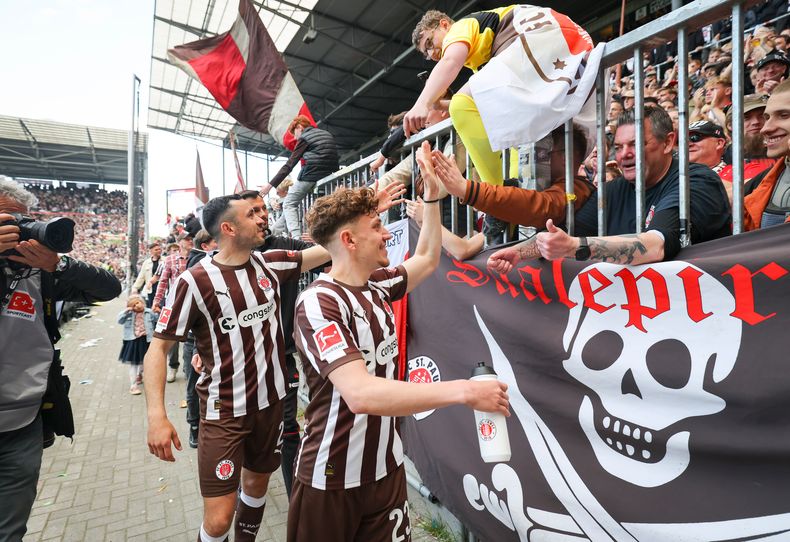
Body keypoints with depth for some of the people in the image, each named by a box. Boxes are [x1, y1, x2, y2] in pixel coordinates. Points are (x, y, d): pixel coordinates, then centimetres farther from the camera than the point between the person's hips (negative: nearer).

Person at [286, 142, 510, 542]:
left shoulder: (376, 287, 0)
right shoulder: (318, 303, -22)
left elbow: (428, 260, 16)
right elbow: (361, 393, -34)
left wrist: (432, 191, 11)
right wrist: (465, 390, -33)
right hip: (331, 479, -6)